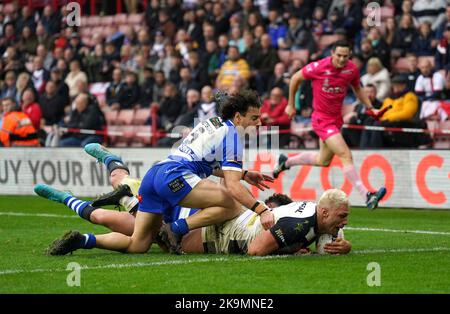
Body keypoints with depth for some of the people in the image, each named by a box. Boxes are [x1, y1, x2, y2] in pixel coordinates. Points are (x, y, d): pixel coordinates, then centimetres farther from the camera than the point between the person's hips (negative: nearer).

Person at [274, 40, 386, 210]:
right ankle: (367, 196, -22)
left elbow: (357, 89, 15)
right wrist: (290, 105, 5)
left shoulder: (352, 69, -4)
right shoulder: (319, 67, -17)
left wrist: (370, 108, 1)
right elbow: (296, 78, -1)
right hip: (322, 119, -7)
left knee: (323, 161, 20)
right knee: (346, 156, -18)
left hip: (336, 119, 7)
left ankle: (286, 161, 42)